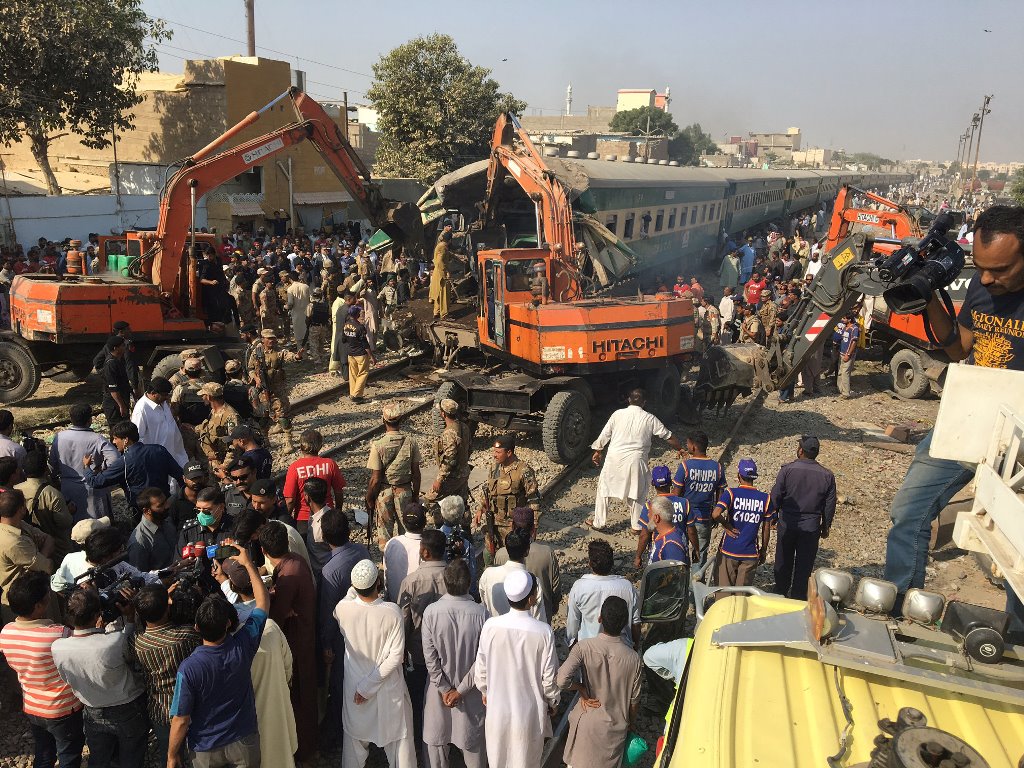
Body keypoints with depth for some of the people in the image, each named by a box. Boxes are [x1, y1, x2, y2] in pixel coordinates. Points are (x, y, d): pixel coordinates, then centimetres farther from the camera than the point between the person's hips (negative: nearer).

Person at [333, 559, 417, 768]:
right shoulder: (391, 612, -26)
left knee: (355, 737, 24)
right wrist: (369, 685, -15)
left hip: (354, 686, 2)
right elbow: (396, 656, -22)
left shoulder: (342, 608, -21)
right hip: (388, 689, -2)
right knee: (397, 735, 20)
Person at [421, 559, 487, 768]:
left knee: (436, 737, 20)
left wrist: (444, 689, -6)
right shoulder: (480, 613, -21)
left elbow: (430, 657, -15)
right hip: (470, 689, 0)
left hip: (439, 687, 0)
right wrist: (461, 690, -9)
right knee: (473, 737, 21)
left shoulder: (431, 612, -21)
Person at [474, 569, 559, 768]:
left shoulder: (490, 626, -18)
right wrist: (552, 702, 7)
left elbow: (481, 667, -5)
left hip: (497, 708, 2)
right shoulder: (543, 632, -23)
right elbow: (549, 676, -12)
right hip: (530, 711, -2)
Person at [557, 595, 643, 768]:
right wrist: (630, 724, 13)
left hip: (587, 721, -1)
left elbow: (562, 680, -33)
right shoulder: (633, 658, -17)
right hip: (615, 727, 1)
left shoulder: (584, 647, -22)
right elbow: (634, 700, -6)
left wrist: (582, 690, -14)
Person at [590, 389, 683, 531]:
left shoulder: (618, 414, -4)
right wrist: (680, 449, 18)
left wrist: (598, 451, 17)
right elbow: (668, 436, 4)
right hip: (636, 461, 0)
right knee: (637, 493, 16)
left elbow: (604, 435, 3)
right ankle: (636, 526, 23)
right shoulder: (650, 419, -4)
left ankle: (598, 522, 23)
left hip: (614, 459, 0)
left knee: (604, 489, 15)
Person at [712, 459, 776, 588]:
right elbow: (766, 529, 4)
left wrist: (727, 526, -7)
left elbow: (715, 514, -25)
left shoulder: (730, 493, -10)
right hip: (750, 553, 2)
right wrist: (764, 550, 16)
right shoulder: (765, 498, -2)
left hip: (729, 551, -2)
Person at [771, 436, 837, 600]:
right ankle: (798, 596, 18)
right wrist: (825, 527, 15)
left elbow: (775, 497, -8)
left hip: (787, 525, -1)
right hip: (811, 528, 1)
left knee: (783, 562, 15)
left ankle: (780, 593, 28)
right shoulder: (827, 476, -4)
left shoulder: (787, 469, -12)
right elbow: (830, 506, 2)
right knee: (804, 565, 11)